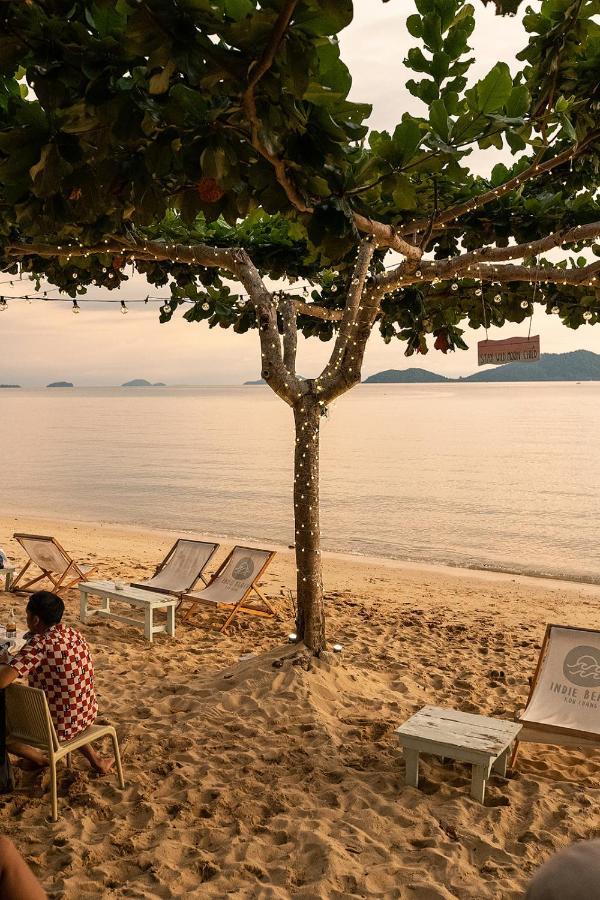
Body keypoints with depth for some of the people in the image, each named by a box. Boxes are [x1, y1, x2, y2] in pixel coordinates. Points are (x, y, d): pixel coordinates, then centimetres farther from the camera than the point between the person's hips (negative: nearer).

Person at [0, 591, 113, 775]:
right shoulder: (74, 634, -2)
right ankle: (95, 761, 32)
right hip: (87, 718, 7)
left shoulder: (40, 643, -24)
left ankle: (40, 758, 30)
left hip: (56, 728, -6)